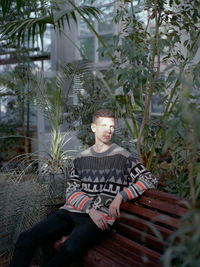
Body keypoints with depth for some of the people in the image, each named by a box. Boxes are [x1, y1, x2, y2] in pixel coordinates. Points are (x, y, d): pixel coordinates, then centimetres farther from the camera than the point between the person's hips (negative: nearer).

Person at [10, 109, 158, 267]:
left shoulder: (123, 157, 4)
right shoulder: (81, 158, 14)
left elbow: (150, 180, -3)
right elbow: (71, 191, 8)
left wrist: (120, 196, -14)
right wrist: (90, 209, -12)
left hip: (101, 217, -4)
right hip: (72, 211, 4)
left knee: (70, 248, -33)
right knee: (26, 239, -15)